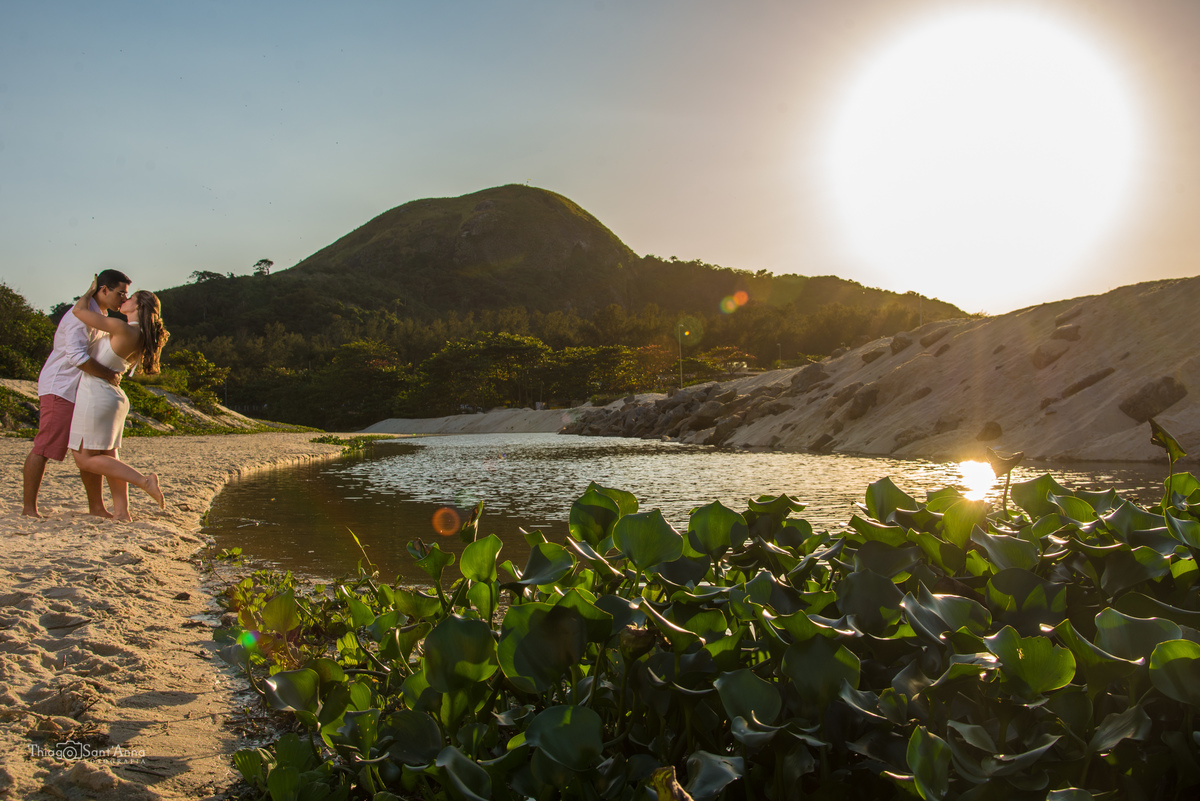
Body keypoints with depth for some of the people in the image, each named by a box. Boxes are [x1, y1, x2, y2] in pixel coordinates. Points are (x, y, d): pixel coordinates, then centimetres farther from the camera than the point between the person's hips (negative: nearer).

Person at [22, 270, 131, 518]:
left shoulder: (99, 317, 15)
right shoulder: (81, 315, -16)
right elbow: (77, 356, -29)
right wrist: (110, 376, -21)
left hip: (82, 392, 10)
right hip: (60, 389, -10)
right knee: (44, 448, -6)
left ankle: (96, 507, 11)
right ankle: (29, 508, -1)